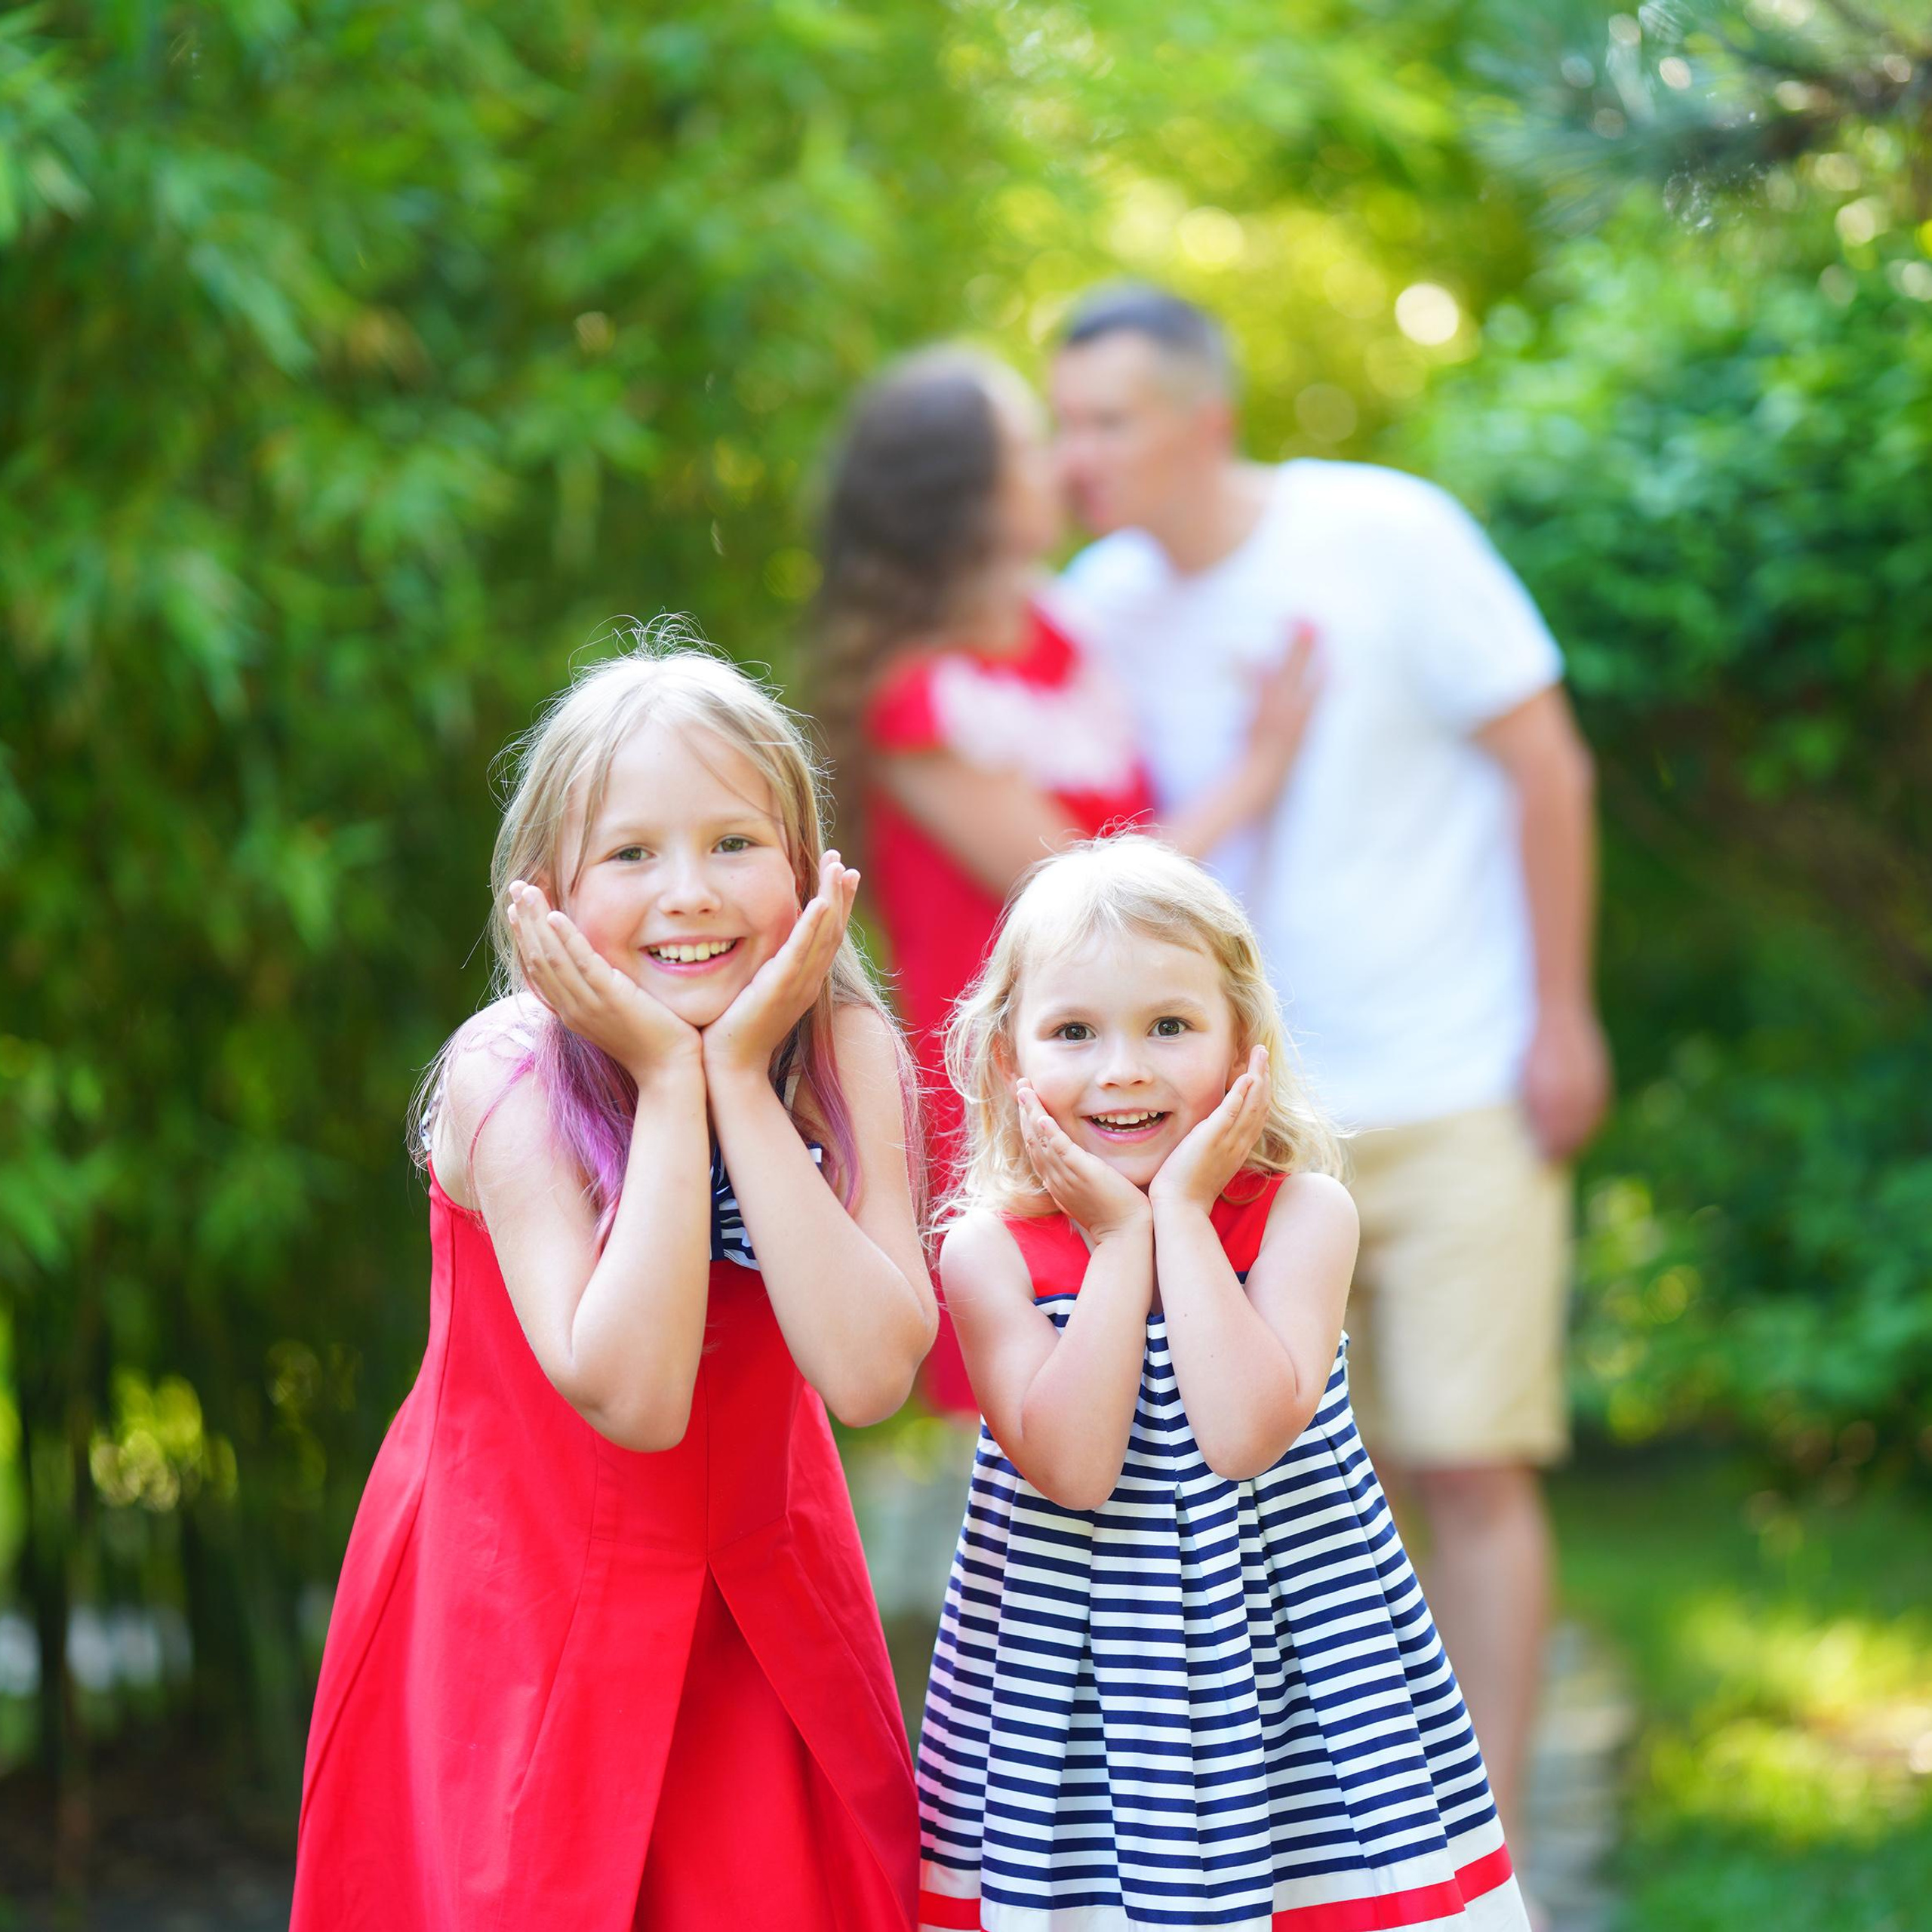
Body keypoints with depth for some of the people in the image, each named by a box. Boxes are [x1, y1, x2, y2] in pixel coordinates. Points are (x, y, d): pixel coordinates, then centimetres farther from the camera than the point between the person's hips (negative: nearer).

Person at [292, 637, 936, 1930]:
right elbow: (632, 1396, -30)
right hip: (524, 1600, -2)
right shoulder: (509, 1079, -20)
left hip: (757, 1602, 3)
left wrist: (740, 1073, -27)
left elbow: (868, 1373, -26)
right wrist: (667, 1080, -29)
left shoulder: (847, 1054, -12)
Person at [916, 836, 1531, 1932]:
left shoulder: (1303, 1214, -6)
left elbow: (1242, 1433, -21)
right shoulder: (991, 1248, -5)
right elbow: (1073, 1467, -18)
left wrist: (1181, 1212, -17)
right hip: (1072, 1669, 0)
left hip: (1301, 1651, 0)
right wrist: (1120, 1240, -16)